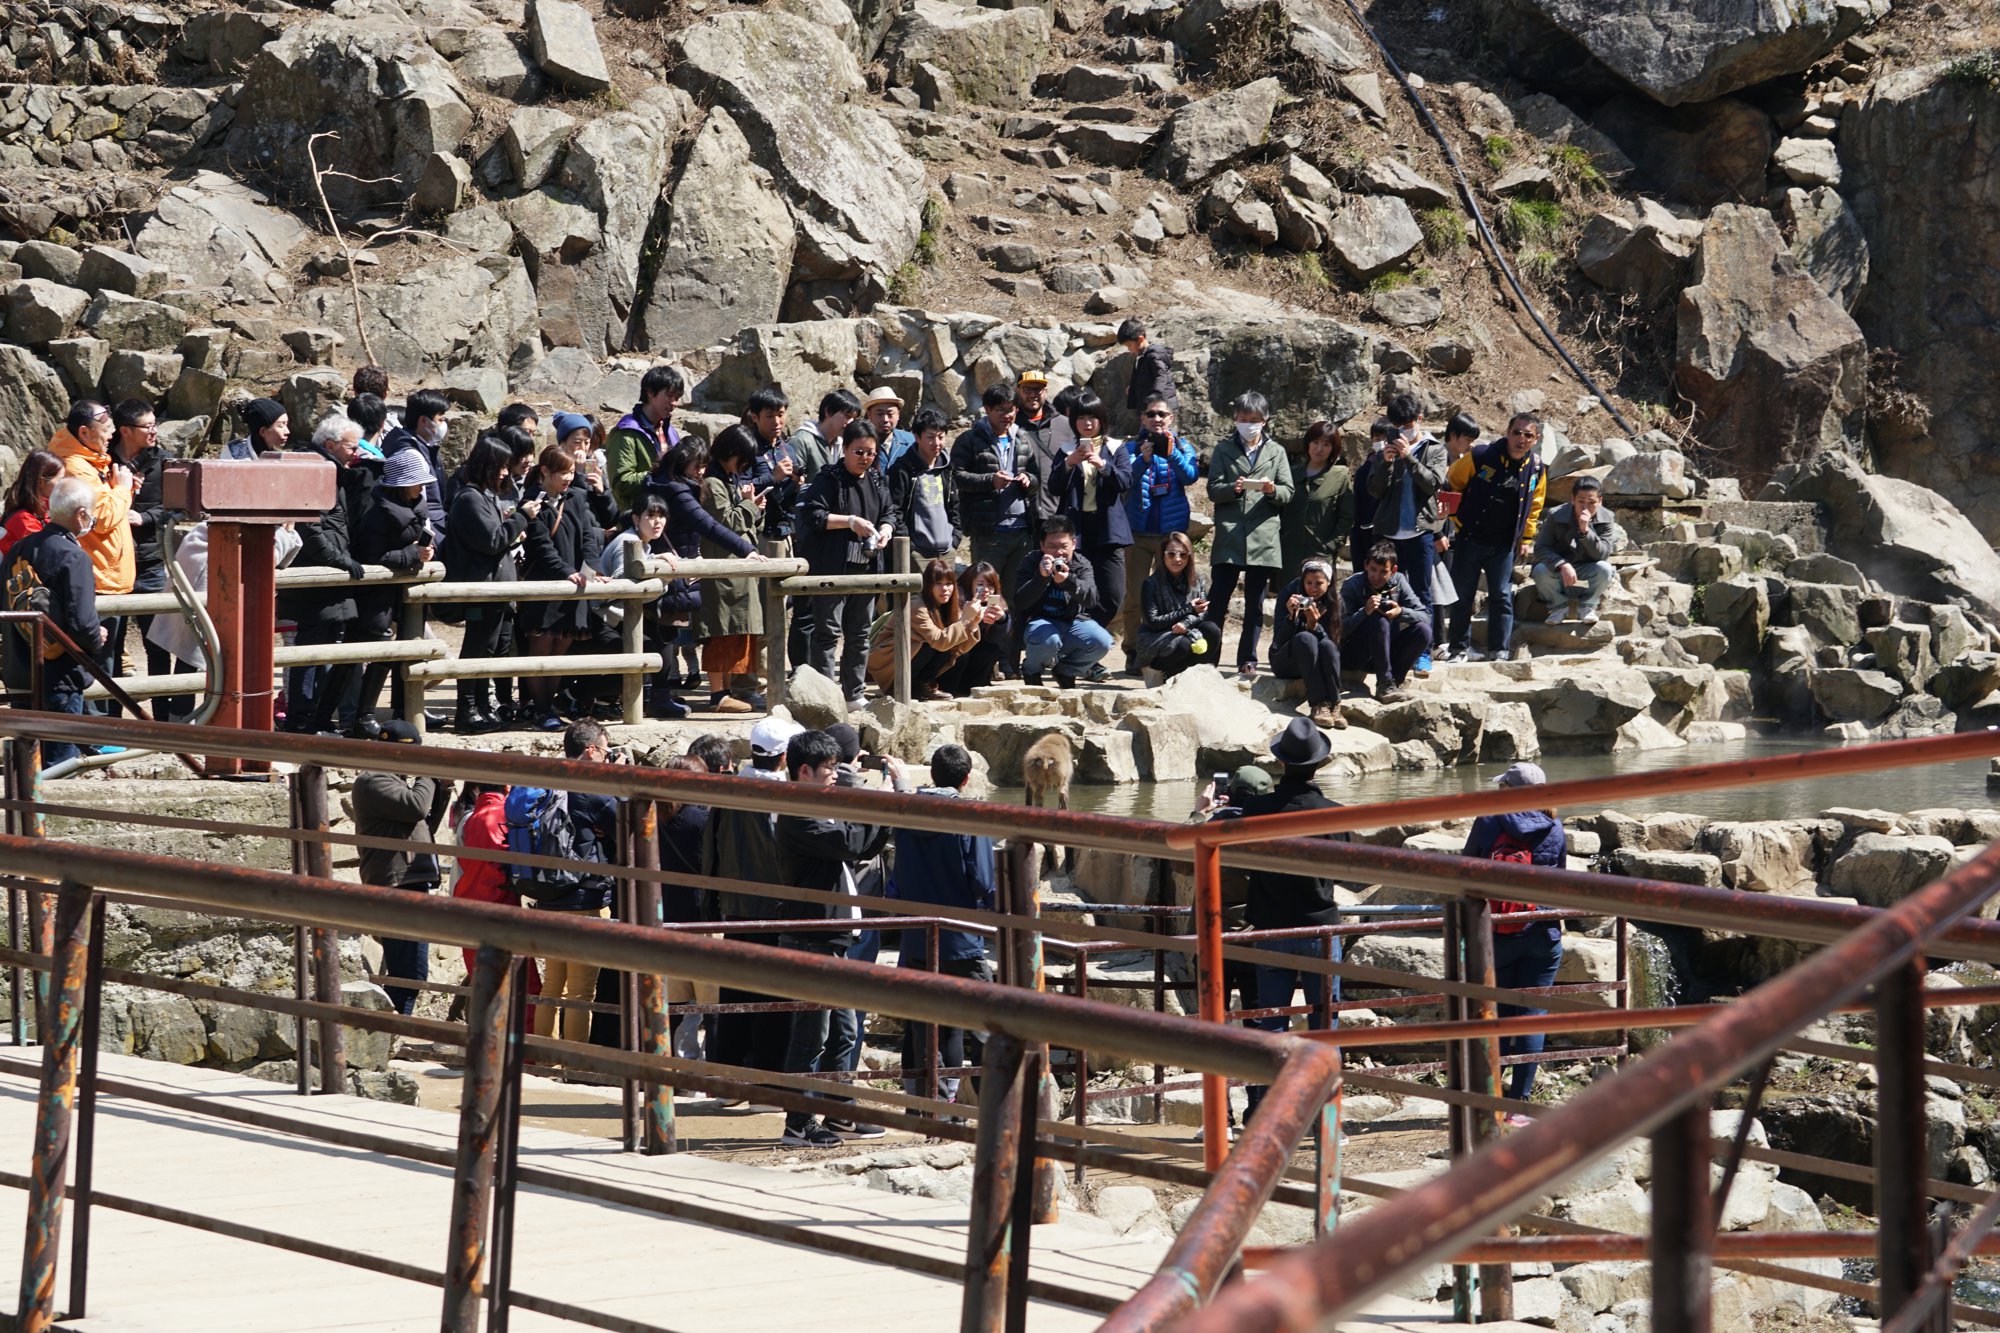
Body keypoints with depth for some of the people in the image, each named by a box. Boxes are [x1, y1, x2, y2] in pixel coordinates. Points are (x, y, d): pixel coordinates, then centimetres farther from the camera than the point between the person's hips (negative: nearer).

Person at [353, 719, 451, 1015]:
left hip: (413, 885, 11)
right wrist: (429, 777, -5)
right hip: (397, 888, -11)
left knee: (402, 974, 15)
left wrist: (442, 790, 13)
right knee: (411, 975, -15)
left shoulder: (396, 781, 24)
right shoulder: (373, 782, -8)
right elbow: (415, 806, -22)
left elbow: (426, 828, 26)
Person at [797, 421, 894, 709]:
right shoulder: (829, 480, -7)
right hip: (831, 570, -7)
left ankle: (854, 694, 20)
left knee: (859, 635, 12)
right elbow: (811, 515, -15)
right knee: (828, 632, -6)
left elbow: (889, 513, 20)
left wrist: (885, 530, -3)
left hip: (866, 569, 7)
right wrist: (850, 522, -19)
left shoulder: (877, 482, 14)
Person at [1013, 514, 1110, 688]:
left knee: (1102, 641, -25)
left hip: (1072, 623, 3)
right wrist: (1041, 577, -32)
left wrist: (1068, 580, -41)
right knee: (1048, 639, -38)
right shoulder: (1031, 562, -4)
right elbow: (1020, 602, -15)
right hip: (1039, 622, -3)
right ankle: (1031, 671, 1)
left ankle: (1066, 672, 7)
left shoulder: (1081, 565, -2)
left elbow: (1091, 599, -20)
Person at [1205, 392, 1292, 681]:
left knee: (1255, 605, 5)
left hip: (1263, 536, 1)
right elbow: (1213, 490, 3)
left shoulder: (1276, 452, 13)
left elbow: (1288, 493, 8)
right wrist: (1233, 488, -17)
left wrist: (1273, 489, -14)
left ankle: (1247, 661, 12)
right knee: (1217, 600, -5)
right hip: (1228, 535, -1)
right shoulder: (1224, 449, 10)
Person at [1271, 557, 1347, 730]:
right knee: (1305, 638, -33)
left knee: (1327, 645, -31)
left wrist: (1314, 624, -30)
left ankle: (1334, 706, -34)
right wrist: (1291, 615, -32)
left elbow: (1335, 641, -13)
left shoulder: (1334, 600, -6)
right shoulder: (1289, 594, -12)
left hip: (1316, 663, 2)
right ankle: (1318, 706, -40)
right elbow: (1279, 640, -15)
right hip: (1285, 662, -2)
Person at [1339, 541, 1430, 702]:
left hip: (1387, 652, 4)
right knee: (1379, 621, -31)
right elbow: (1341, 630, -20)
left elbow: (1425, 616, -6)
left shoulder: (1398, 582, -1)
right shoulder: (1352, 586, -12)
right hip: (1357, 656, -4)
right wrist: (1365, 611, -35)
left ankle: (1394, 681, -14)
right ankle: (1384, 684, -27)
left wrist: (1401, 612, -26)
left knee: (1422, 631, -19)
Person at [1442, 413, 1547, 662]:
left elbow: (1533, 508, 14)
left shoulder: (1536, 469, -1)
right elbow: (1452, 485, 1)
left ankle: (1498, 651, 7)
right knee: (1462, 595, 3)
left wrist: (1526, 540, 13)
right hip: (1470, 539, -2)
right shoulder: (1481, 458, -13)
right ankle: (1459, 648, 13)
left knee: (1502, 597, 0)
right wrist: (1458, 520, 2)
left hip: (1504, 545, 2)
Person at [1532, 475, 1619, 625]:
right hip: (1558, 570, 0)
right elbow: (1540, 548, -18)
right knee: (1540, 571, -33)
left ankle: (1587, 606, -6)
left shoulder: (1605, 520, -11)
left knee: (1605, 569, -31)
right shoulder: (1555, 516, -13)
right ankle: (1559, 606, -4)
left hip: (1587, 571, 0)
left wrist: (1586, 530, -35)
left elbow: (1602, 555, -20)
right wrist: (1562, 565, -36)